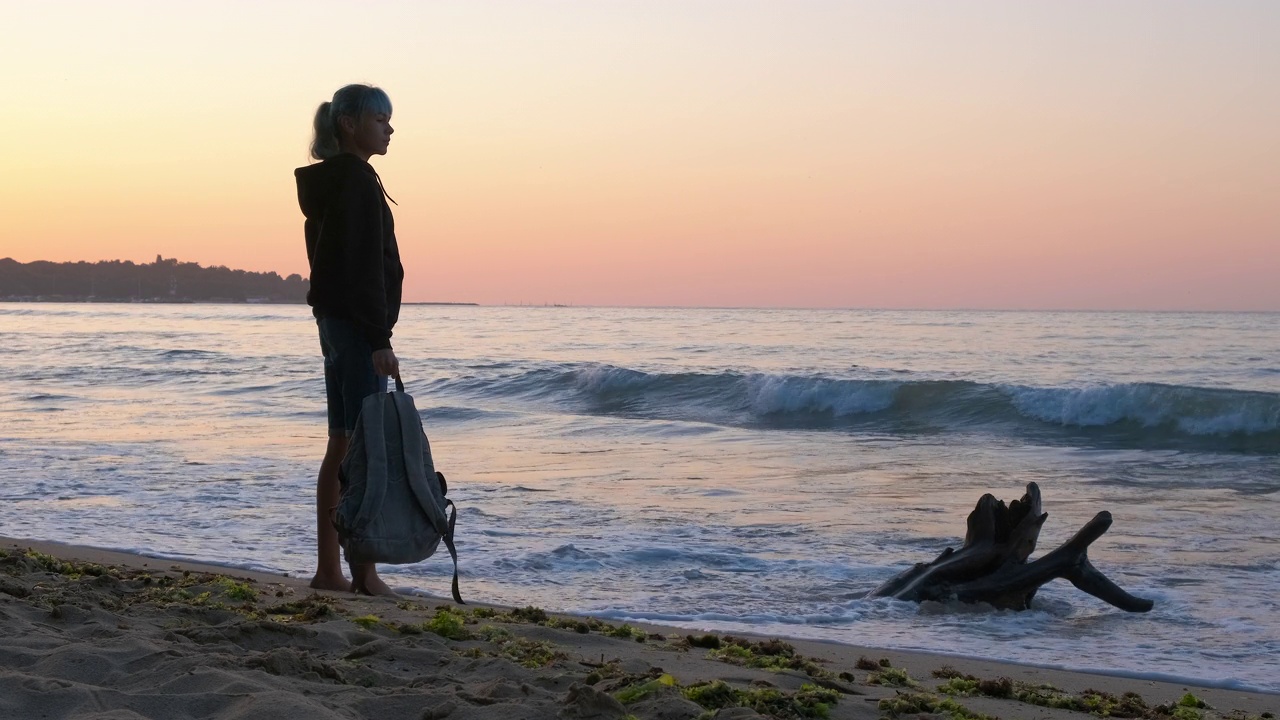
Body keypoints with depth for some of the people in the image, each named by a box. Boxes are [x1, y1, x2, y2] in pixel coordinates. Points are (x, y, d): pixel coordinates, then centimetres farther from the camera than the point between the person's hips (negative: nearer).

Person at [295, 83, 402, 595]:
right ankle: (365, 573, -5)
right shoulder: (356, 181, -13)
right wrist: (380, 339, -20)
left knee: (341, 447, 11)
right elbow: (364, 266, -19)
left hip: (334, 321, 10)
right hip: (358, 323, -10)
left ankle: (328, 570, 14)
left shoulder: (328, 182, 17)